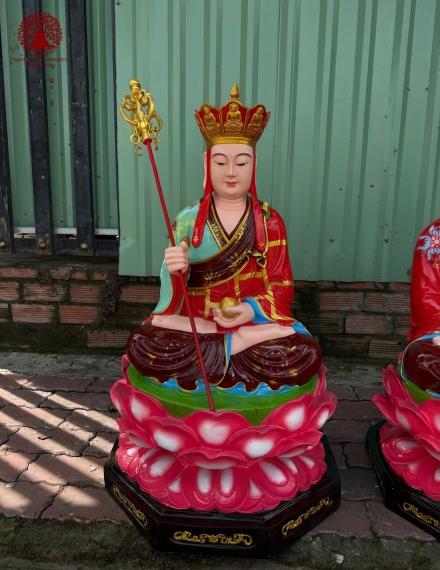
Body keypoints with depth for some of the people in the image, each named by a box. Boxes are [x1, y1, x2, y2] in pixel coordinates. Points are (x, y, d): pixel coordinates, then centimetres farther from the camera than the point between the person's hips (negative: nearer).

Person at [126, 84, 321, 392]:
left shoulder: (270, 221, 3)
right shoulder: (188, 220, 2)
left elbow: (282, 286, 1)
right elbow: (173, 298, -4)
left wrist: (253, 310, -20)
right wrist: (174, 271, -29)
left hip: (256, 320, 0)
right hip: (193, 323, 1)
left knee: (306, 355, -29)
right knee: (141, 345, -29)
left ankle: (224, 346, -15)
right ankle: (239, 343, -20)